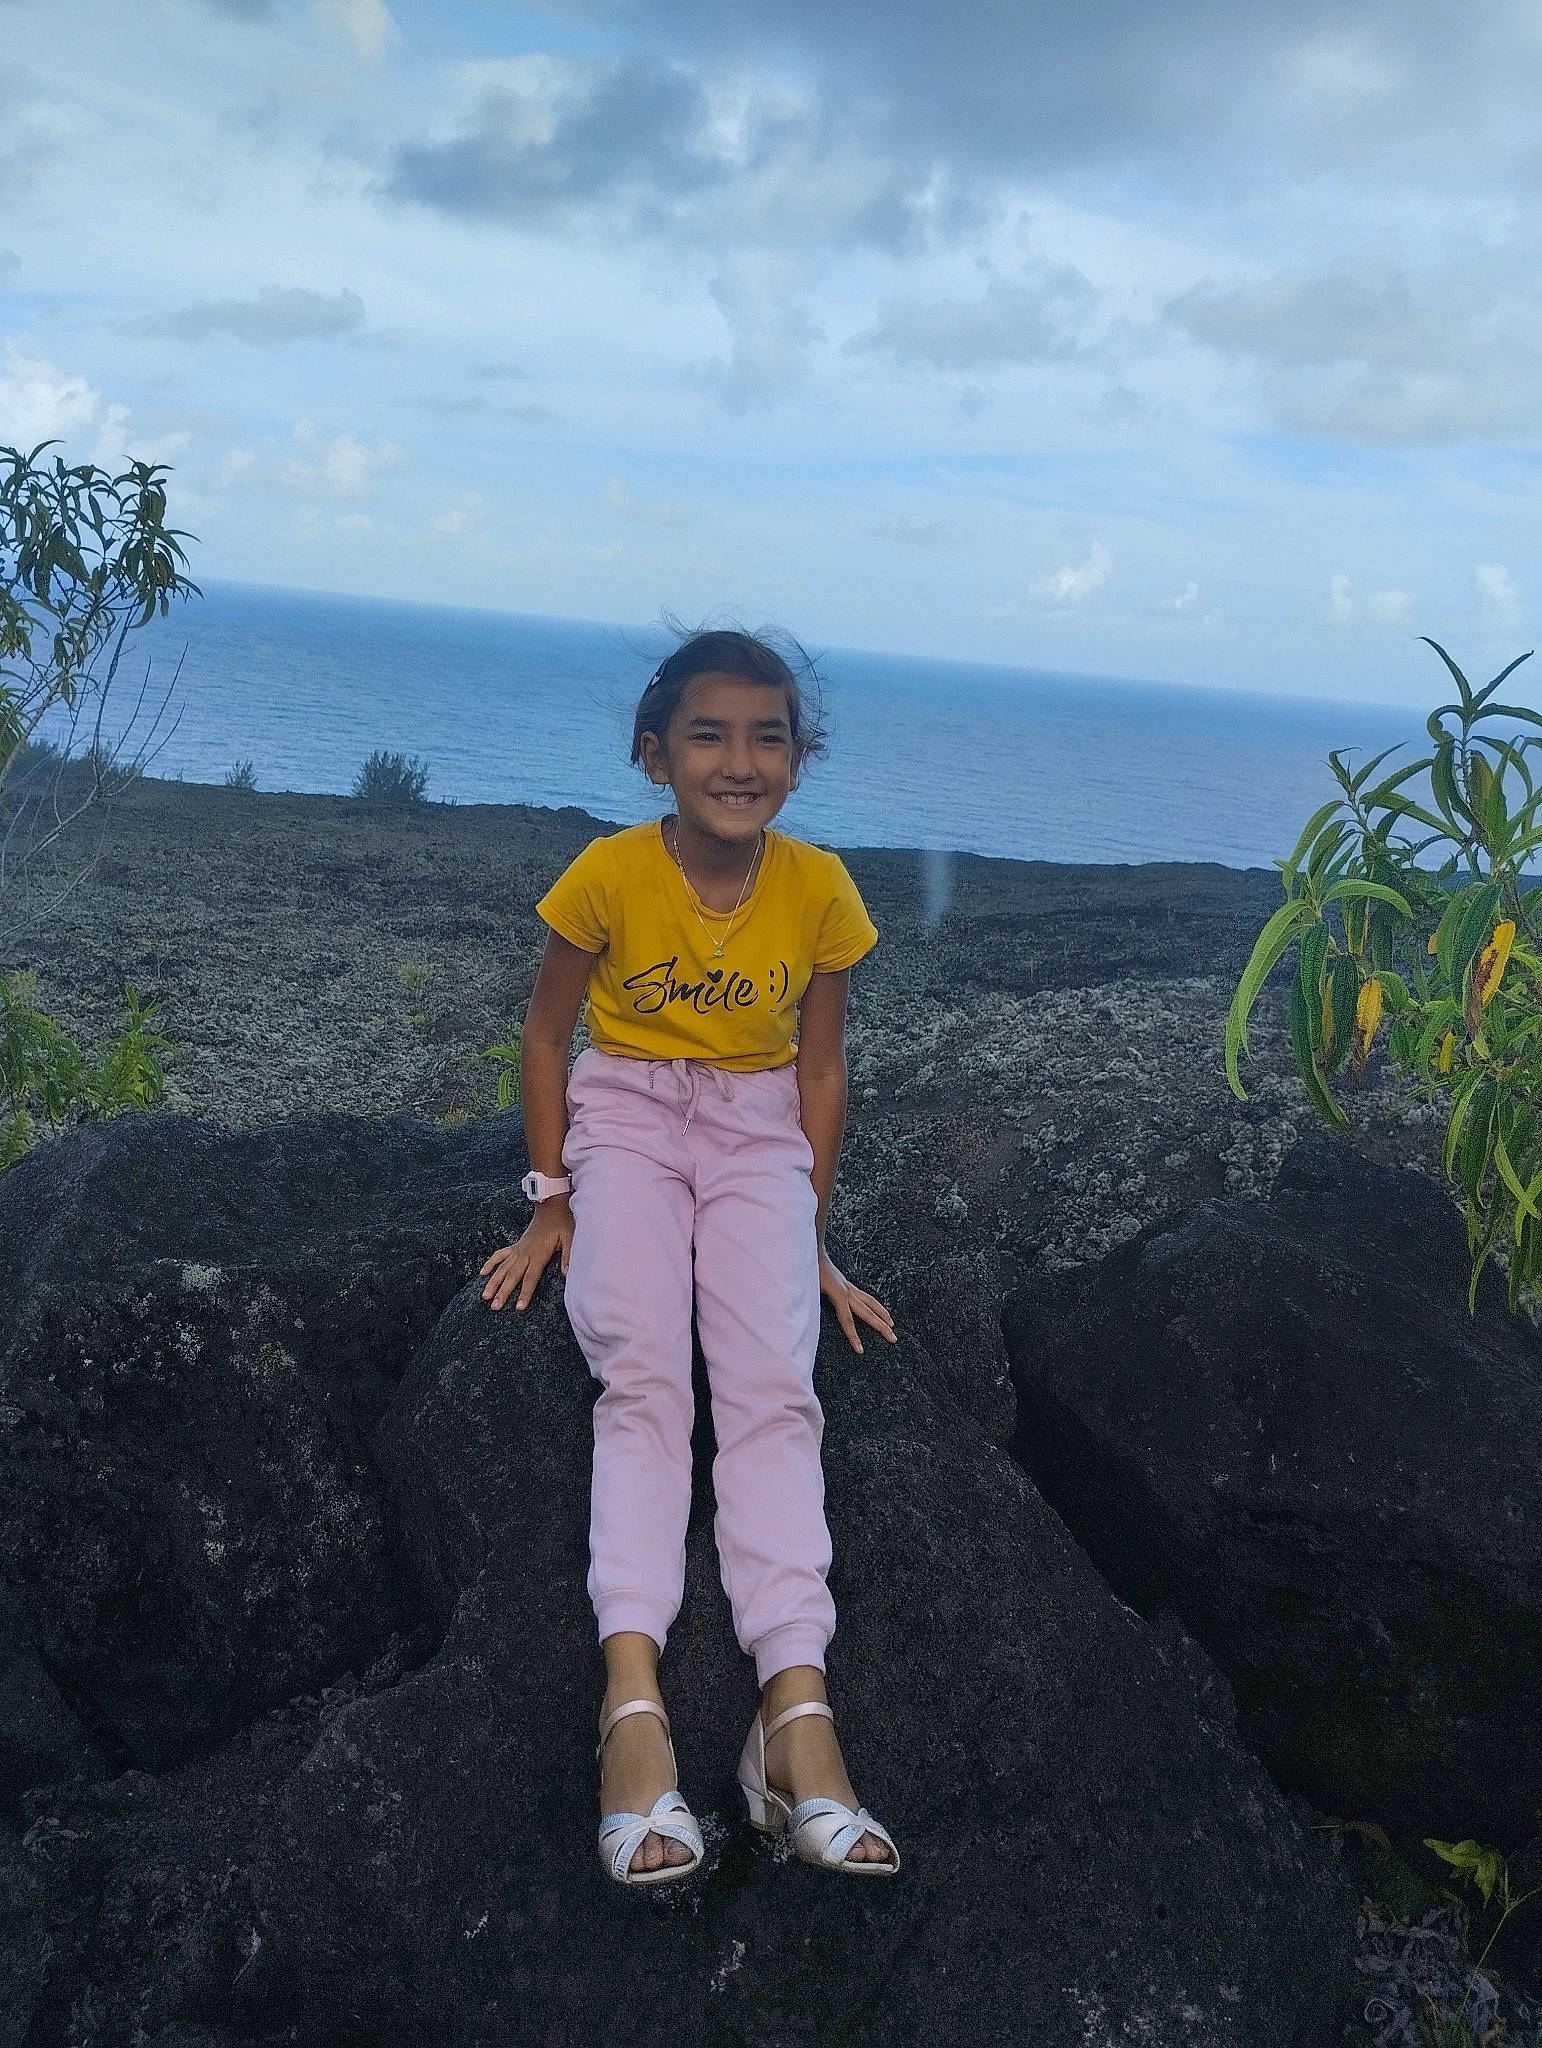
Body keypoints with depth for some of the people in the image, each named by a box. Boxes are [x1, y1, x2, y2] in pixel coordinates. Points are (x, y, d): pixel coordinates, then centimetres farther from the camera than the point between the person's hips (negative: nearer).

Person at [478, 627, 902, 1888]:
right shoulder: (611, 874, -11)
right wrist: (551, 1198, 0)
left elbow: (822, 1063, 3)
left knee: (773, 1385, -20)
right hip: (626, 1113, -1)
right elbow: (548, 1030, 2)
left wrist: (812, 1236, 4)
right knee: (641, 1374, -23)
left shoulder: (818, 890, -7)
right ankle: (635, 1700, -35)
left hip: (760, 1130, 1)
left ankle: (796, 1707, -30)